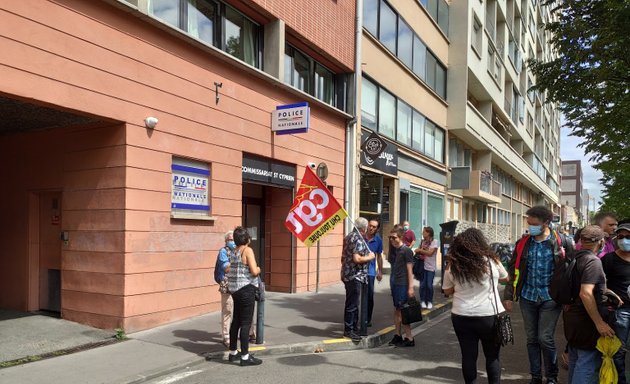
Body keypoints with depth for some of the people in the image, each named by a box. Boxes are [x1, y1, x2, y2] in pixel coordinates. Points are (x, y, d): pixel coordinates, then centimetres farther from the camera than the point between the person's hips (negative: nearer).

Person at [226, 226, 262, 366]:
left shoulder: (232, 251, 9)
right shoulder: (247, 250, -14)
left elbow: (229, 269, 17)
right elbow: (254, 271, -20)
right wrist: (258, 269, 0)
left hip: (235, 289, 8)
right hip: (246, 288, -8)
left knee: (236, 320, 16)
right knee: (246, 323, -4)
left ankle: (233, 352, 26)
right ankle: (245, 357, 0)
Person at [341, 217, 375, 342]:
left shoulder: (349, 236, 13)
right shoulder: (358, 239, -17)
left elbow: (343, 257, 20)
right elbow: (357, 259, -26)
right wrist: (369, 257, -11)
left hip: (348, 274, 10)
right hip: (355, 276, -10)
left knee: (353, 303, 18)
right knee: (352, 304, -3)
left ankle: (354, 327, 28)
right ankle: (348, 330, 4)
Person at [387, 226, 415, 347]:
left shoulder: (406, 250, -11)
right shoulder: (395, 250, 12)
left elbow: (410, 270, -13)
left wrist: (411, 287, -16)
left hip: (403, 285, -8)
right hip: (395, 283, 8)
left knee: (402, 312, -5)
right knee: (397, 310, 13)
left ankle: (409, 339, 2)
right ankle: (397, 335, 22)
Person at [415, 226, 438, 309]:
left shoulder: (434, 241, -8)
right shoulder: (423, 241, 9)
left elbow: (430, 253, -16)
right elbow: (418, 250, 16)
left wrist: (420, 250, -10)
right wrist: (419, 252, -5)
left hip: (430, 267, -4)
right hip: (422, 266, 4)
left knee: (429, 285, -1)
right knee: (422, 285, 1)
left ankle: (430, 301, 15)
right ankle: (422, 301, 14)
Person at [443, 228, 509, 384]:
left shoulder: (452, 265, -5)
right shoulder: (491, 260, -7)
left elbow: (447, 291, 8)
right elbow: (505, 278, 14)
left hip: (462, 317, 1)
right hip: (489, 316, -1)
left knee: (468, 355, 10)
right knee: (492, 356, 15)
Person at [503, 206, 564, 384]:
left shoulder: (559, 243, -7)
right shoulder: (523, 243, 2)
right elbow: (513, 270, 6)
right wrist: (508, 295, 3)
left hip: (550, 299, -3)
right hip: (528, 298, 4)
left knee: (545, 338, -2)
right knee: (532, 339, 11)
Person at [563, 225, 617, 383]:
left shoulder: (574, 258, 7)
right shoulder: (593, 261, -19)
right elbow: (585, 293, -28)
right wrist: (599, 323, -25)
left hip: (571, 316, 9)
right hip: (586, 320, -9)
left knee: (575, 358, 21)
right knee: (588, 363, -1)